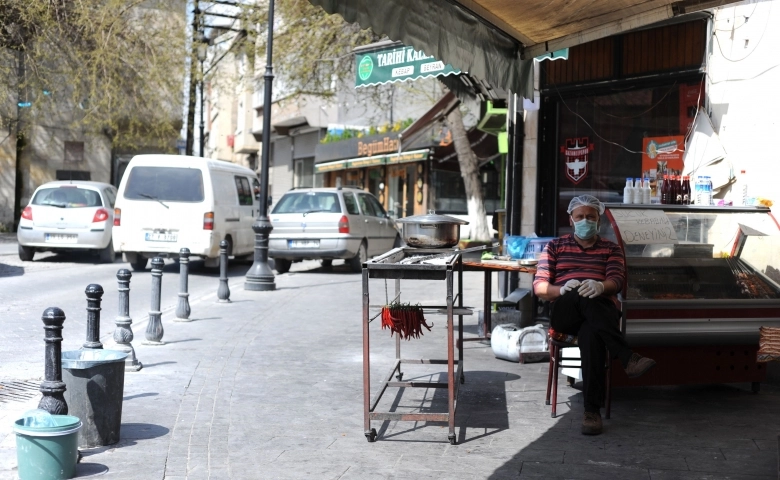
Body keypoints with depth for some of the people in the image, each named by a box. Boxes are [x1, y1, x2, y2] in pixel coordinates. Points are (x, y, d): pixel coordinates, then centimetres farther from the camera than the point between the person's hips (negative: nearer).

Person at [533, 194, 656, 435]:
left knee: (590, 334, -38)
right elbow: (539, 286, 8)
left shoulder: (611, 249, 21)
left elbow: (617, 280, 1)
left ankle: (592, 409, -41)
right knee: (583, 297, -37)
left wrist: (600, 286, -25)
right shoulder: (555, 246, 20)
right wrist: (562, 289, -15)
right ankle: (628, 358, -44)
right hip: (564, 314, 0)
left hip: (602, 311, 0)